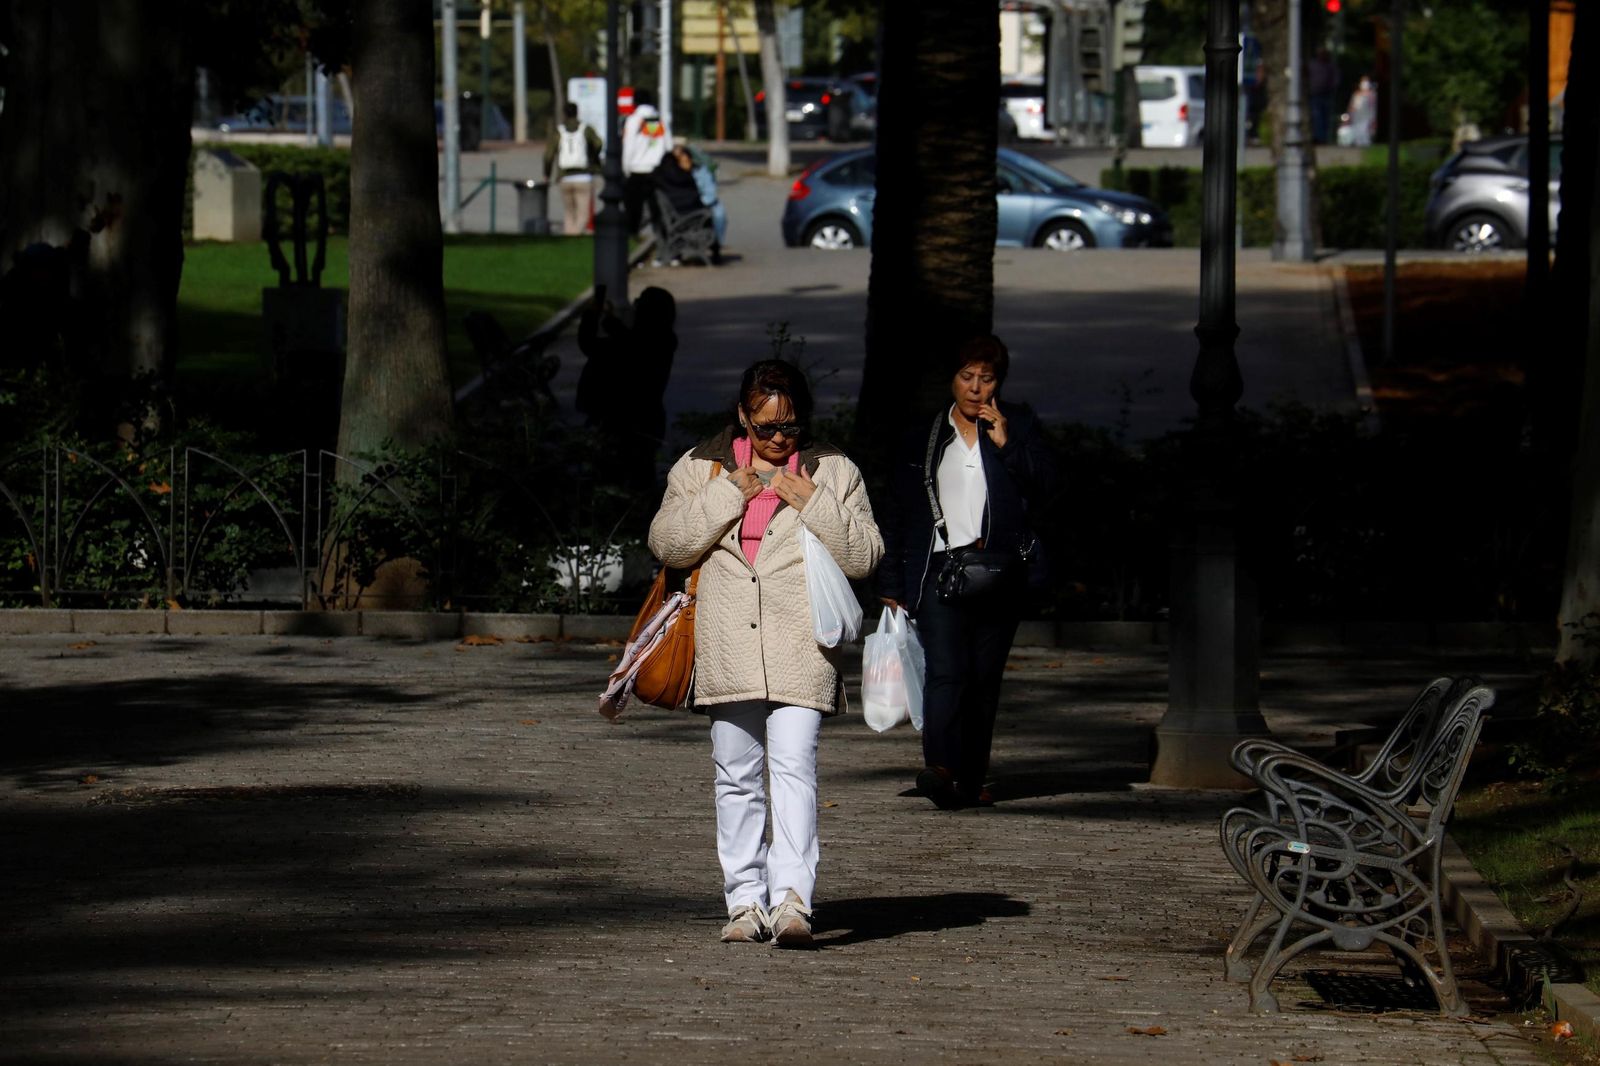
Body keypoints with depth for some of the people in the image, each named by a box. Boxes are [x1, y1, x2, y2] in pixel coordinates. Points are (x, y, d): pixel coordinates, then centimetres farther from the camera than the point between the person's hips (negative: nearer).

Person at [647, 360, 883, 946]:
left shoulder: (833, 472, 8)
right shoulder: (701, 468, 11)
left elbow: (865, 556, 2)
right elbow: (666, 542, 0)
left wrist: (813, 504, -9)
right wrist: (727, 495, -8)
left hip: (801, 650, -3)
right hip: (728, 650, 3)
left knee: (794, 766, -16)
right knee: (736, 775, 6)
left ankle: (791, 897, -23)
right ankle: (745, 900, 12)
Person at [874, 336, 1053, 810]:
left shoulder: (1018, 425, 11)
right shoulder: (925, 438, 12)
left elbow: (1040, 491, 2)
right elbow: (897, 515, 14)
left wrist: (1006, 445, -9)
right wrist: (891, 584, 10)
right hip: (939, 570, -1)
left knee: (985, 678, 4)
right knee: (946, 669, -18)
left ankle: (972, 780, 12)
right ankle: (940, 768, -34)